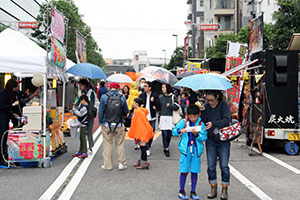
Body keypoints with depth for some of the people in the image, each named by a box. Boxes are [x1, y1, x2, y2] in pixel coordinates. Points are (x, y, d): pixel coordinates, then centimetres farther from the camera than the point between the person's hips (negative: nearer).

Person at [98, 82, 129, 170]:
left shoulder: (104, 97, -7)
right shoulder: (122, 98, -3)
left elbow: (100, 111, -4)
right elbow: (126, 112, 6)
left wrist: (100, 122, 7)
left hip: (106, 125, -1)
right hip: (119, 125, 1)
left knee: (107, 144, 6)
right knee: (120, 144, 10)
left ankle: (108, 165, 10)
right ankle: (121, 163, 14)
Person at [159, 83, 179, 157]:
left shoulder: (173, 97, 3)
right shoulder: (160, 97, 10)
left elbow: (177, 107, 0)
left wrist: (170, 105, -11)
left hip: (170, 117, -1)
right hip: (163, 117, 1)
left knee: (169, 134, 5)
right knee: (164, 134, -8)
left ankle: (166, 147, 25)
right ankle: (166, 149, -1)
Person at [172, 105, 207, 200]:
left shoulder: (201, 124, 1)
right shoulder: (183, 122, 1)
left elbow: (204, 137, -3)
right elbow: (174, 131, -1)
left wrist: (197, 134, -20)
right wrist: (180, 131, -21)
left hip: (196, 150, 1)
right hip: (185, 149, -1)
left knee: (195, 171, 6)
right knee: (184, 171, 0)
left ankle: (193, 192, 19)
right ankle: (181, 191, 14)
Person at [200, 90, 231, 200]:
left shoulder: (224, 105, -5)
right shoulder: (206, 107, 4)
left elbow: (226, 120, -17)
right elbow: (203, 122, -1)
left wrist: (213, 124, -29)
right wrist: (202, 112, -16)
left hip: (223, 139, -3)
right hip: (210, 140, 3)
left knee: (224, 165, 0)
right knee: (211, 166, 5)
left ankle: (225, 189, 11)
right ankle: (213, 189, 16)